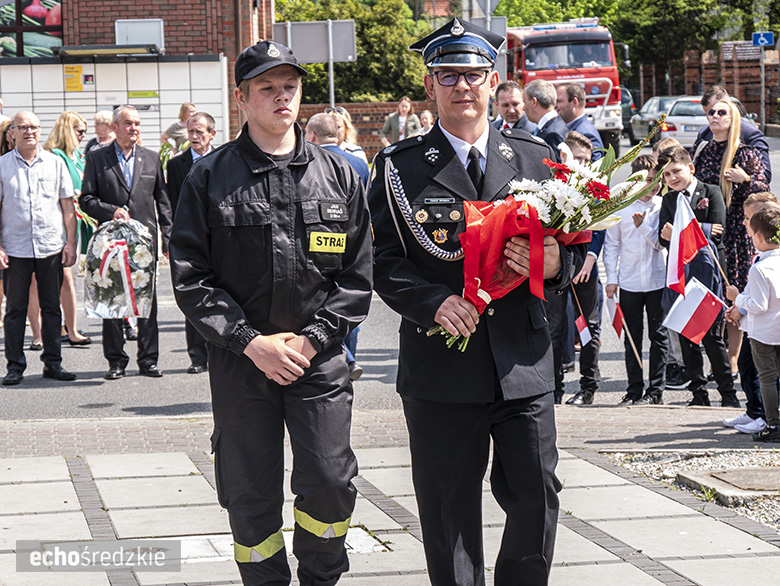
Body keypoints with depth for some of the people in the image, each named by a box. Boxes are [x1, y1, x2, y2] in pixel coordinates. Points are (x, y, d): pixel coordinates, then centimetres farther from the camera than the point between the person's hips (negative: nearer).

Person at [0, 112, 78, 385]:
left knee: (52, 308, 6)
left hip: (52, 247, 1)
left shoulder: (55, 163, 7)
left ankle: (53, 362, 14)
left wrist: (70, 242, 2)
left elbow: (67, 206, 9)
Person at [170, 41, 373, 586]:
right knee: (251, 497, 4)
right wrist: (251, 341, -10)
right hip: (240, 362, 0)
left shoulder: (338, 174, 6)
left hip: (320, 358, 1)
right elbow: (191, 277, -1)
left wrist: (311, 339, -7)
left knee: (330, 484, -5)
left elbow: (358, 274, 5)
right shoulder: (211, 178, 1)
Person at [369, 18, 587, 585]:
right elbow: (385, 262, -3)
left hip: (524, 363, 2)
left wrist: (555, 263, -12)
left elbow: (573, 244, 12)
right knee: (449, 511, 5)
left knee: (538, 496, 3)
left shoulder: (534, 158, 10)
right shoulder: (400, 167, 2)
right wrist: (434, 302, -21)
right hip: (442, 366, -2)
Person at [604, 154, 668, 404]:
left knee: (658, 336, 4)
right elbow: (612, 245, 6)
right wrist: (611, 278, 1)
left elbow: (662, 243, -2)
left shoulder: (663, 206, 0)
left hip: (658, 281, -1)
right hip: (629, 282, 1)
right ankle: (634, 389, 14)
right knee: (632, 337, 6)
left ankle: (656, 389, 10)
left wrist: (643, 226, -16)